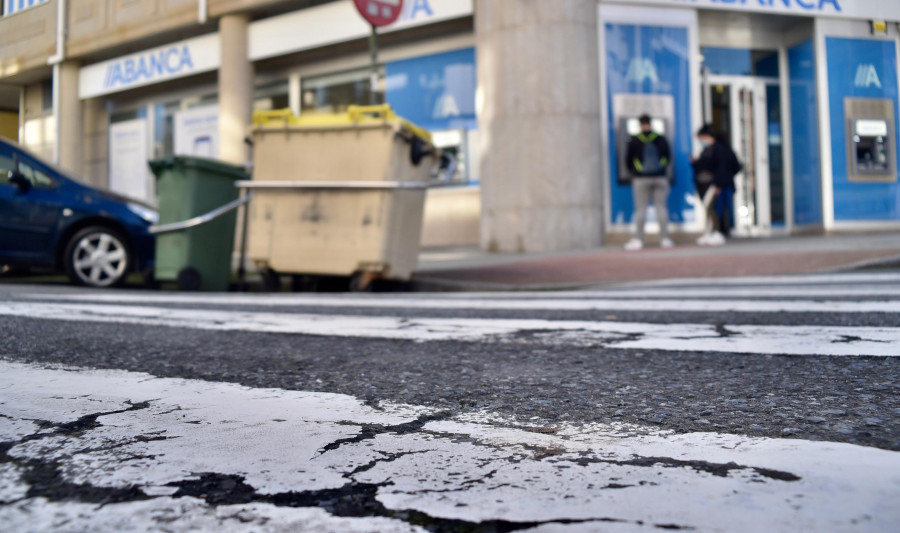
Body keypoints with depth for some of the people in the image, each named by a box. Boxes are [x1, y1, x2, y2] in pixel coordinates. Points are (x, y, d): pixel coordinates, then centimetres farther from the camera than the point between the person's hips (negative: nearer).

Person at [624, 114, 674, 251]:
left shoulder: (634, 141, -2)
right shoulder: (661, 140, 4)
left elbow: (628, 161, 3)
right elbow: (669, 159, 11)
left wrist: (634, 171, 21)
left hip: (641, 178, -2)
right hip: (660, 178, 2)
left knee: (640, 209, -1)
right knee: (661, 207, 4)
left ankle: (638, 239, -3)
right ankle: (665, 239, 4)